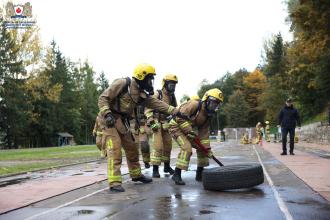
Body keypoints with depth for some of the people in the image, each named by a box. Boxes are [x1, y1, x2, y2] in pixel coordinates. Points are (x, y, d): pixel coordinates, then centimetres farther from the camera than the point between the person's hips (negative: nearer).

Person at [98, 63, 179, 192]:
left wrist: (176, 111, -7)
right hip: (110, 120, -8)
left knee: (132, 149, 15)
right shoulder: (122, 83, -16)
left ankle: (136, 175, 34)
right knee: (115, 150, -15)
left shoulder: (142, 94, 5)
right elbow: (103, 98, -17)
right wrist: (107, 114, -30)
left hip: (123, 122, 8)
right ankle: (114, 182, -13)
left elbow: (158, 104, 1)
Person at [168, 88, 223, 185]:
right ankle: (176, 174, -17)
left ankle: (199, 174, 18)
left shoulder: (207, 115, 2)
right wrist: (189, 131, -29)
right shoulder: (194, 104, -24)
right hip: (176, 126, -9)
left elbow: (204, 133, 4)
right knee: (186, 147, -26)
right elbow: (180, 116, -29)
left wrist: (207, 148, -1)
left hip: (189, 129, 9)